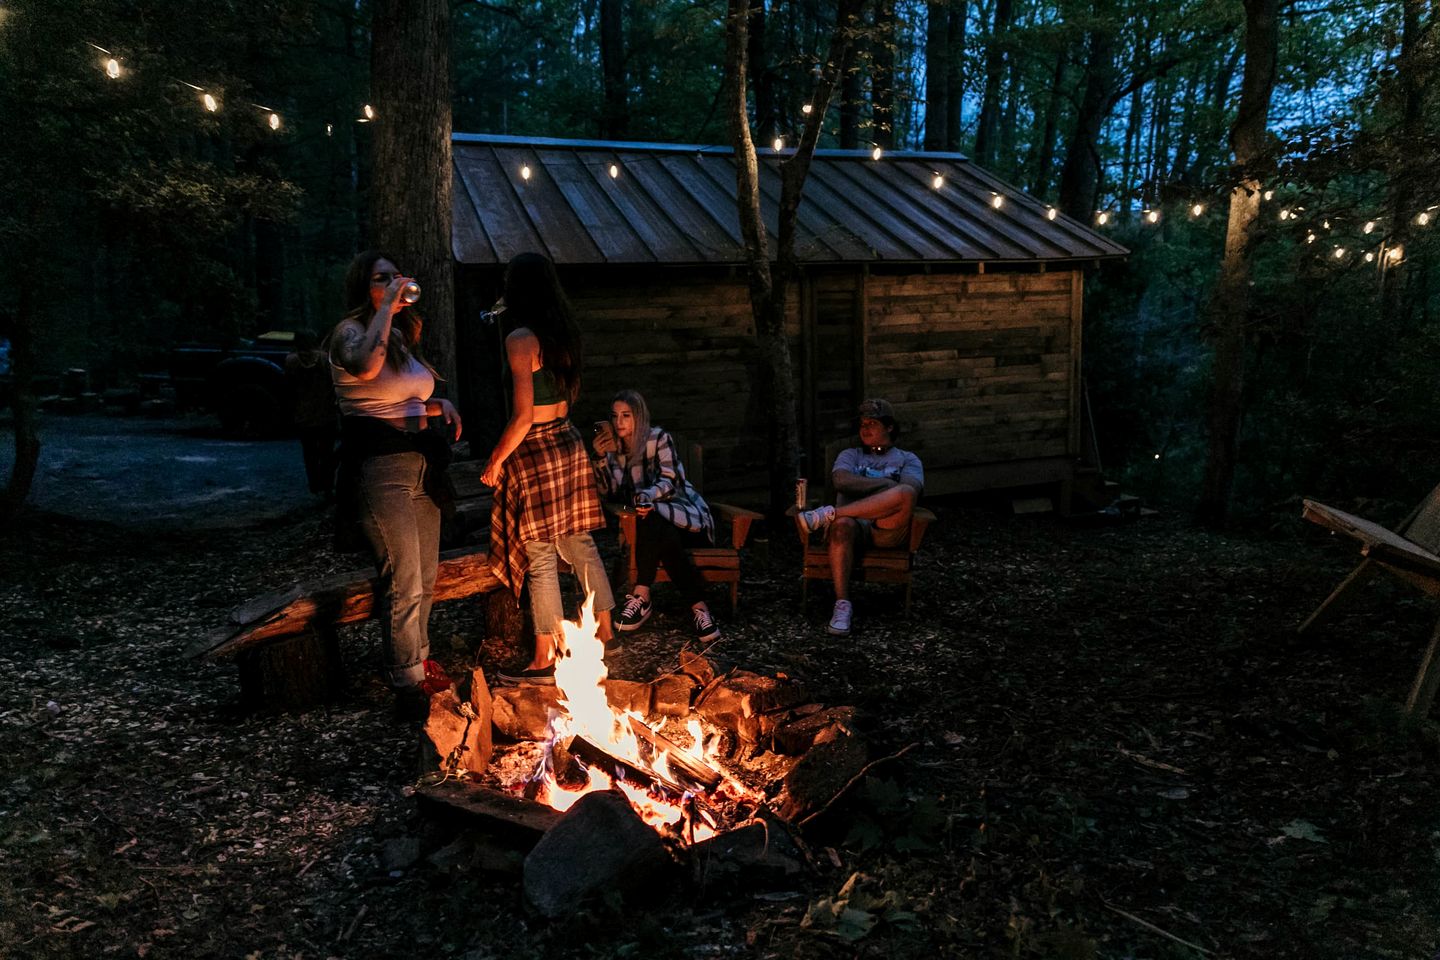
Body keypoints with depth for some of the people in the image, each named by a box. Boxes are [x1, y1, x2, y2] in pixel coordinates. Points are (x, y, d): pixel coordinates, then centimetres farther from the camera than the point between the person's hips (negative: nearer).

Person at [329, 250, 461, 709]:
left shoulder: (403, 336, 18)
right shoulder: (351, 332, -7)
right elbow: (366, 366, -32)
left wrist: (439, 405, 9)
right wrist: (385, 308, -23)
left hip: (421, 464, 8)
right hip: (380, 465, -8)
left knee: (425, 578, 15)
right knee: (403, 581, -8)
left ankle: (419, 659, 30)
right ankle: (408, 684, 1)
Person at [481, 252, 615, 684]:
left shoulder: (520, 339, -17)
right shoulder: (564, 333, 6)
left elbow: (523, 416, -20)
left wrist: (495, 461, -11)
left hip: (534, 451, -8)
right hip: (568, 442, 8)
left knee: (541, 558, 0)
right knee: (580, 544, 17)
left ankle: (544, 661, 9)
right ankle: (605, 632, 27)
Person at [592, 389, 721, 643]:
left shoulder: (659, 438, -2)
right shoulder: (614, 446, 13)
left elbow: (671, 482, -14)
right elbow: (610, 490, 2)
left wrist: (645, 496, -34)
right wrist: (601, 457, -13)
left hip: (686, 518, -3)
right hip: (656, 524, 4)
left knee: (652, 519, -38)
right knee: (665, 539, -35)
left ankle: (641, 597, -37)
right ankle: (698, 606, -35)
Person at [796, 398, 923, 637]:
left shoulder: (907, 459, 24)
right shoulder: (850, 455, 28)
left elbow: (913, 489, 0)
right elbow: (841, 480, 3)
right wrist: (885, 484, -1)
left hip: (888, 530, -1)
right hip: (854, 523, 1)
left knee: (905, 493, -33)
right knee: (842, 525, -38)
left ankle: (828, 514, -31)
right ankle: (842, 605, -37)